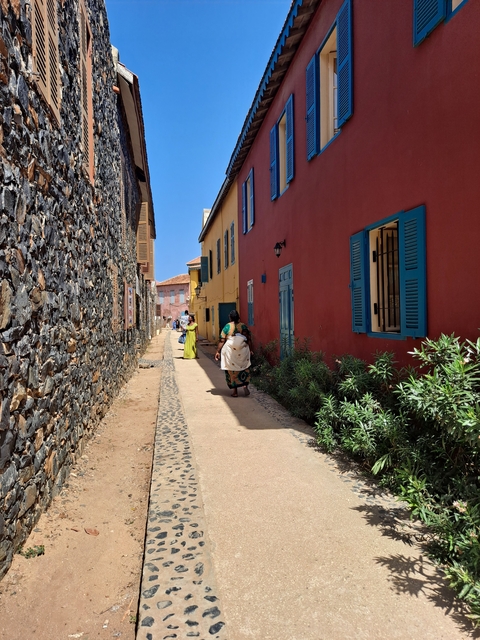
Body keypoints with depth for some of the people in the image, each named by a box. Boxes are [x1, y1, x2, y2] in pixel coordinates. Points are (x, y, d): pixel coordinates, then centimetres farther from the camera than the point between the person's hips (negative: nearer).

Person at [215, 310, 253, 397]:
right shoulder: (244, 326, 1)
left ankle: (235, 391, 12)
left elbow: (222, 341, -7)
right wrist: (250, 350, 14)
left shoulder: (227, 327, -5)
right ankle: (245, 386, 5)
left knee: (232, 371, 8)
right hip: (243, 351, 2)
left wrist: (218, 351, 1)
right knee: (244, 369, 18)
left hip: (230, 352, -2)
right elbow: (249, 340, 3)